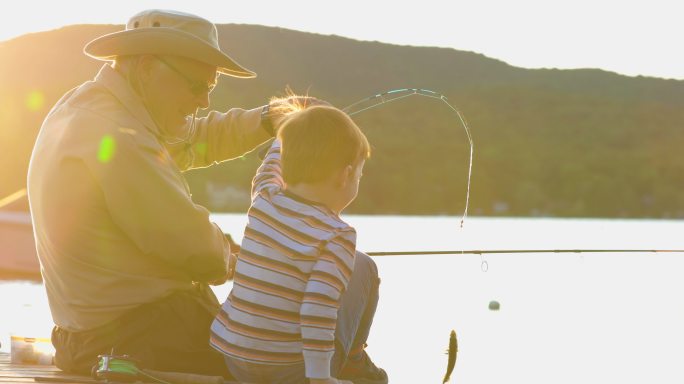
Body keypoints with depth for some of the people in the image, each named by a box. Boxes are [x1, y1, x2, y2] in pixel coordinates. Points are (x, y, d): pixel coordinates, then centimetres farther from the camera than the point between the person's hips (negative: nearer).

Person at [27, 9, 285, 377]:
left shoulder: (82, 104, 8)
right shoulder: (114, 139, -23)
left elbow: (193, 140, 17)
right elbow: (193, 246, -20)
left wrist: (269, 120, 4)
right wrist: (229, 256, 1)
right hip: (139, 339, -10)